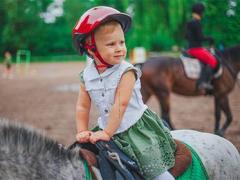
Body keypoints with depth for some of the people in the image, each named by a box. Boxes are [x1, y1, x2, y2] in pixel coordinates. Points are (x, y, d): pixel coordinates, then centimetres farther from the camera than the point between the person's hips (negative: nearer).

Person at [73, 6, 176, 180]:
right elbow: (82, 107, 3)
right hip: (108, 129, 5)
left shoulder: (126, 72, -19)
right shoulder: (86, 76, -4)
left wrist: (107, 133, -23)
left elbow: (121, 104, -22)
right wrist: (82, 131, -8)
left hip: (137, 127, -5)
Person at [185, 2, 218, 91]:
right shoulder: (197, 23, -16)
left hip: (190, 49, 10)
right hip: (196, 49, -10)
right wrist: (209, 38, -3)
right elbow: (200, 38, -18)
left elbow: (187, 36, 21)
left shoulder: (189, 23, 12)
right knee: (212, 61, -14)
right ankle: (203, 82, -24)